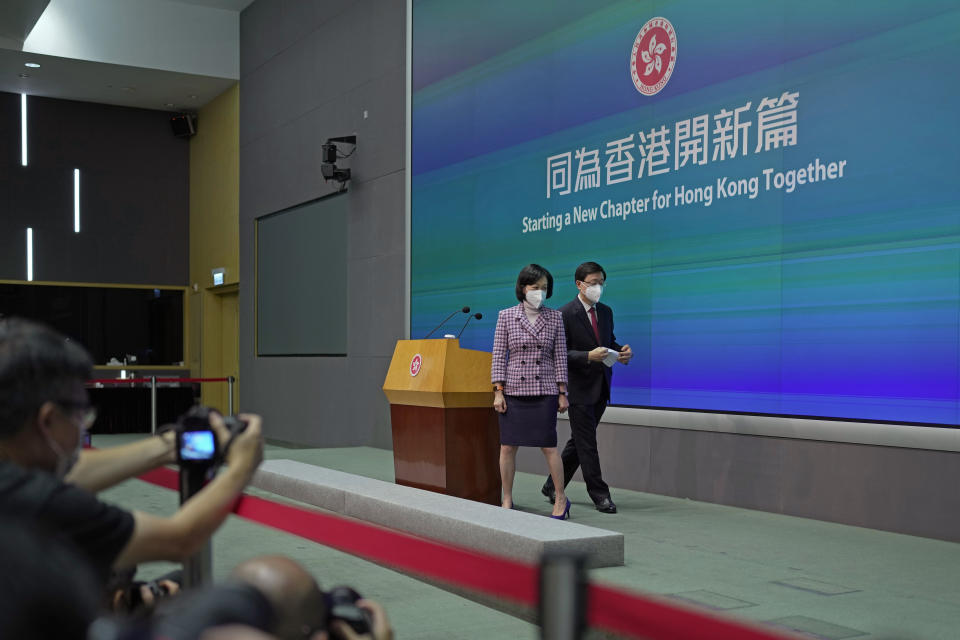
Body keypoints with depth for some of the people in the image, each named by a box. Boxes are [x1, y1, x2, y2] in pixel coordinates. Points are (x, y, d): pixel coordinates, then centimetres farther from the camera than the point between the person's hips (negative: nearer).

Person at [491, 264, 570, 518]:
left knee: (548, 446, -2)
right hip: (514, 390, 0)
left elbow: (560, 356, 5)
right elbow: (499, 356, 1)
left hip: (544, 391, 0)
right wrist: (498, 392, -5)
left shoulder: (555, 318, 4)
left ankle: (561, 498, 13)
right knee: (507, 447, 2)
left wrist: (563, 393, 2)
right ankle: (507, 500, 15)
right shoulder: (506, 316, 1)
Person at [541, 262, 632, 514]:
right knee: (586, 443, -2)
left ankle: (553, 487, 26)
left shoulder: (606, 312, 11)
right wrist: (588, 357, -26)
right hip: (579, 387, -7)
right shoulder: (565, 314, -10)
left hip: (601, 387, 7)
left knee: (578, 441, 14)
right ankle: (600, 495, 4)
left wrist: (622, 352, -2)